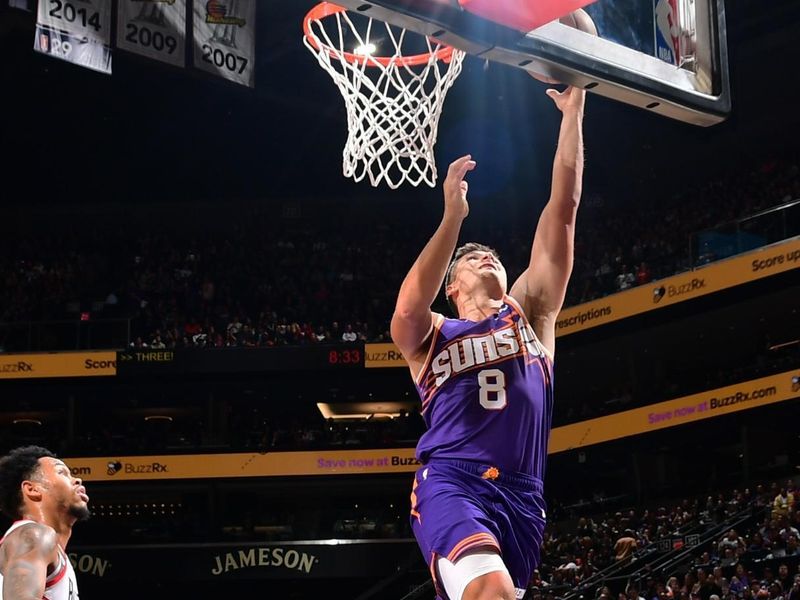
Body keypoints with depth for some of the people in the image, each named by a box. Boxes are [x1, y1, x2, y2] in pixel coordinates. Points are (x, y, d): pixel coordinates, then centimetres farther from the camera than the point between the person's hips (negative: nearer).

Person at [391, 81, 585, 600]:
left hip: (522, 496, 4)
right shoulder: (429, 336, 17)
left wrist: (573, 115, 12)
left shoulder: (530, 313, 21)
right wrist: (454, 215, -15)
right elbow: (409, 307, -10)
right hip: (451, 484, -4)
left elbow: (564, 208, 16)